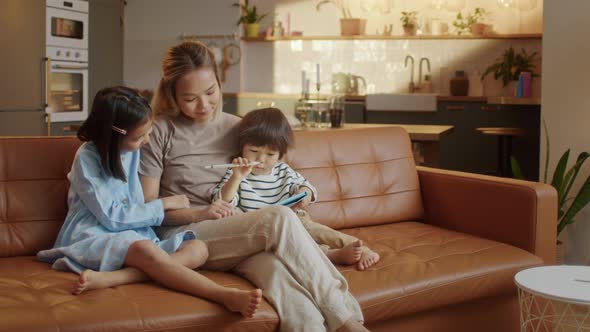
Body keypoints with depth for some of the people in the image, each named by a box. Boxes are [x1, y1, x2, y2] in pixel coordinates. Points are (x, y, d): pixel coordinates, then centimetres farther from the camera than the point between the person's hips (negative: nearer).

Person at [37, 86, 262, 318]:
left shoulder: (132, 150, 10)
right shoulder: (87, 158, -9)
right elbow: (111, 217, -13)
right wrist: (163, 205, -7)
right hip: (94, 236, -7)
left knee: (198, 249, -19)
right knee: (146, 251, -38)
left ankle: (109, 278, -39)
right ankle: (228, 296, -49)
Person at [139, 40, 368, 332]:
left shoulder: (235, 128, 15)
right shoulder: (160, 132, 1)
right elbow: (147, 205, 0)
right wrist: (200, 213, -15)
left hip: (236, 235, 4)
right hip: (184, 235, -4)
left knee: (275, 267, -35)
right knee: (279, 218, -31)